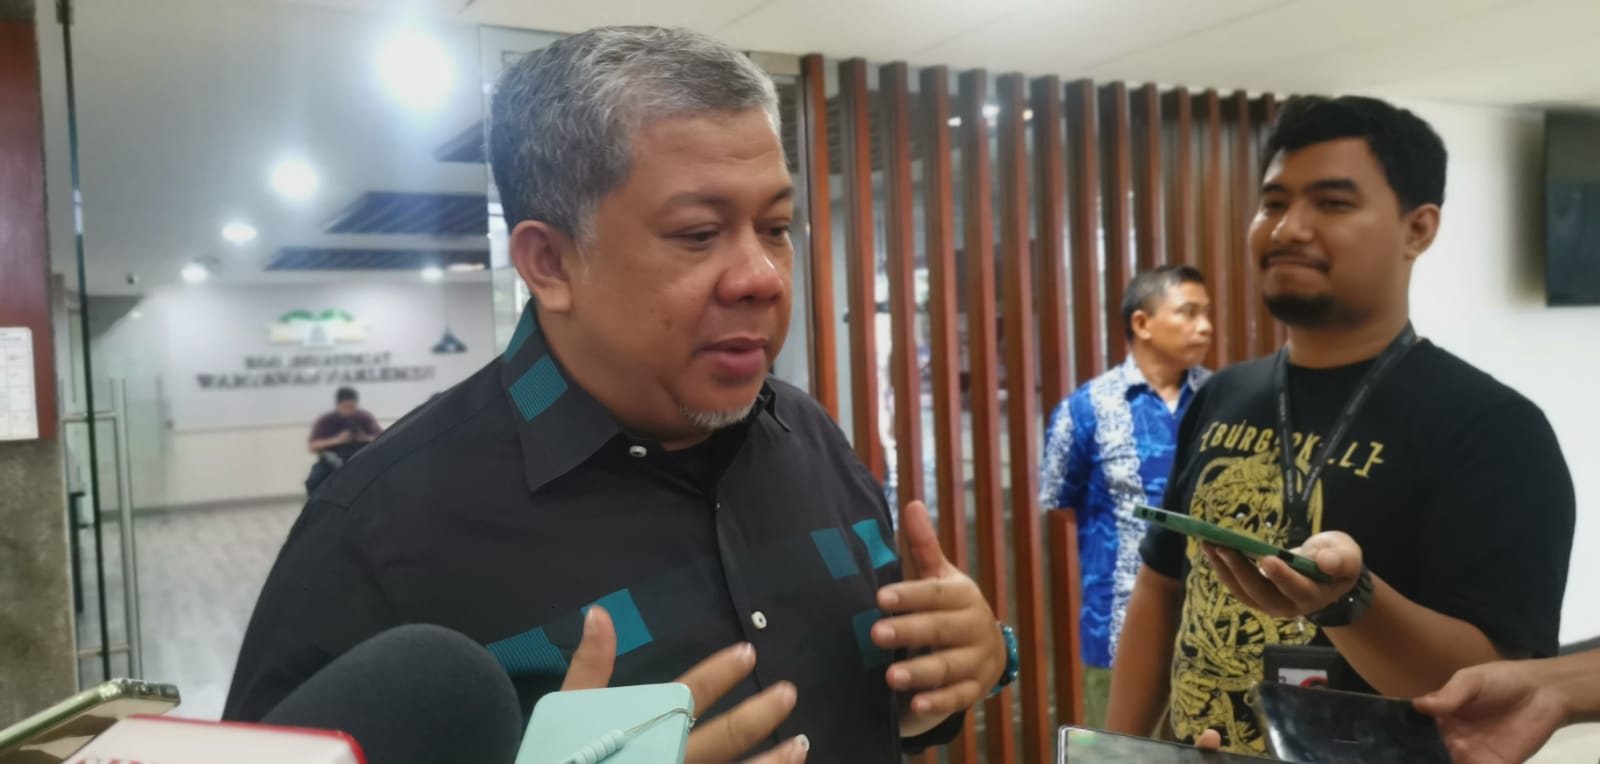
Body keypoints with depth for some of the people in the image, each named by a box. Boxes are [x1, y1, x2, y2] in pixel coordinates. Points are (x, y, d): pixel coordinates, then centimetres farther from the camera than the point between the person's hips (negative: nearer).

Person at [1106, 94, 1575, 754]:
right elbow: (1160, 592, 7)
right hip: (1189, 752, 5)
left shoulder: (1492, 427, -16)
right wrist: (1119, 751, 4)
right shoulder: (1219, 400, 1)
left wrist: (1348, 600, -38)